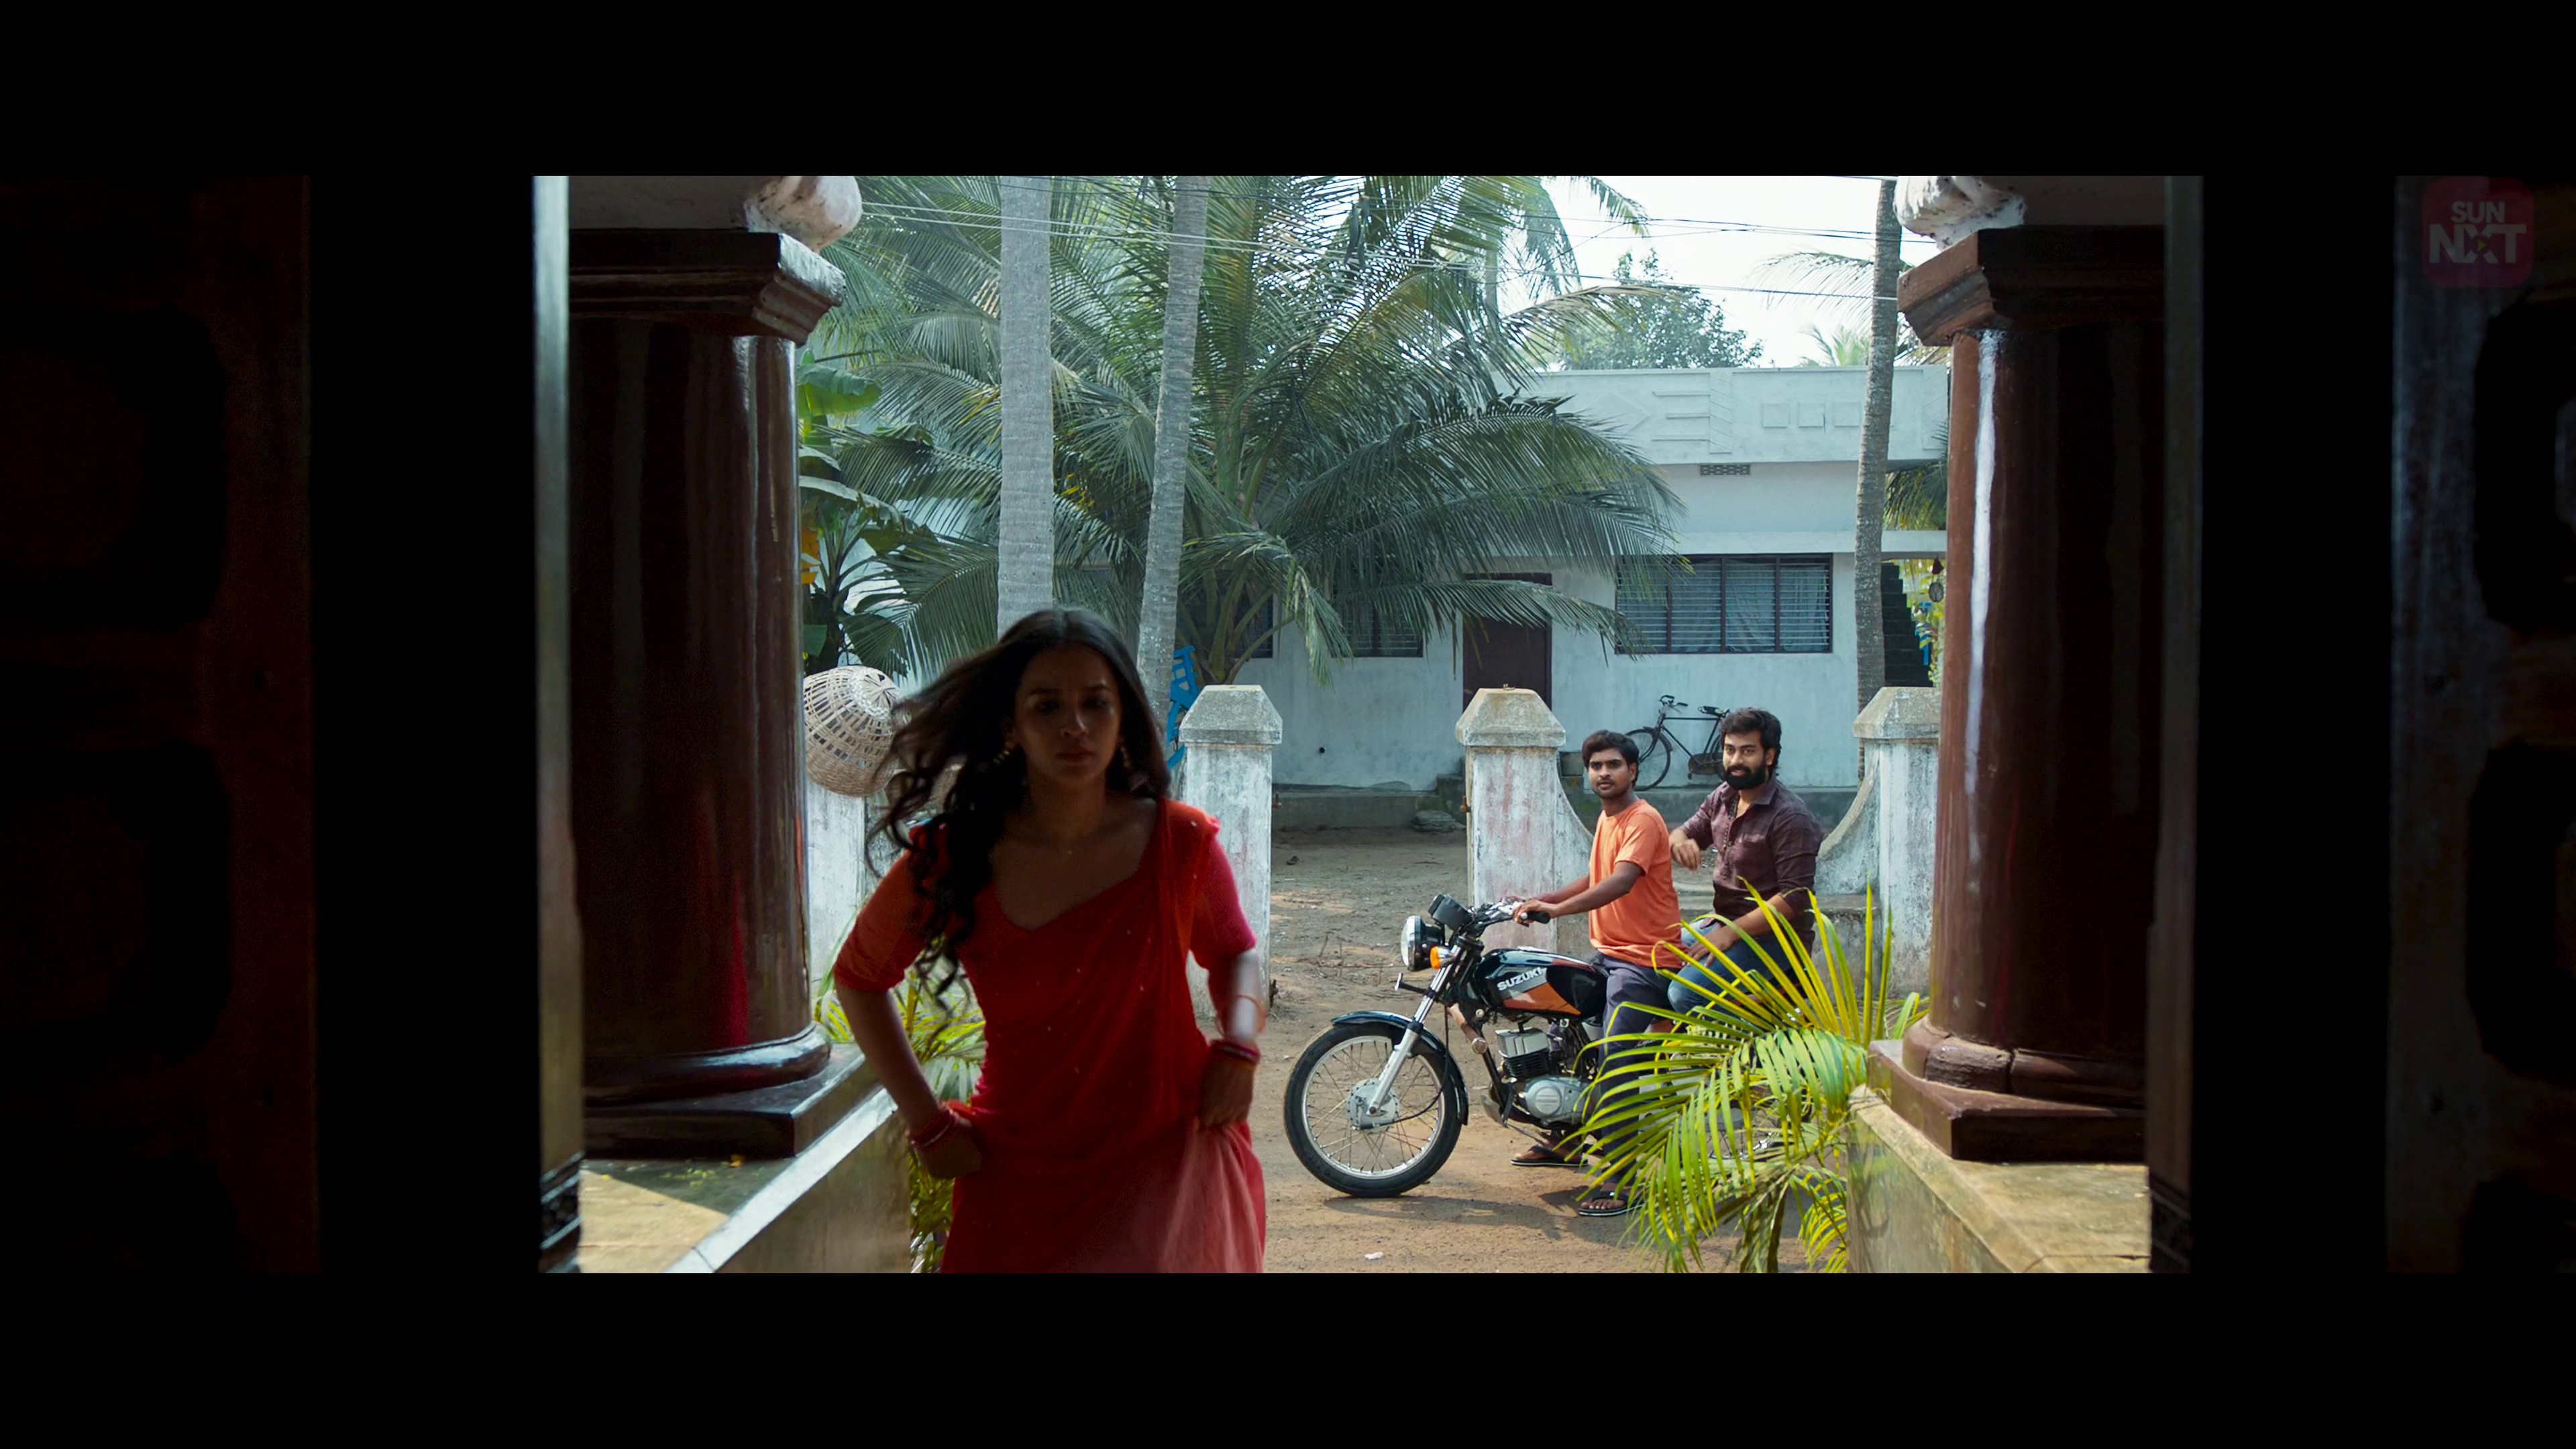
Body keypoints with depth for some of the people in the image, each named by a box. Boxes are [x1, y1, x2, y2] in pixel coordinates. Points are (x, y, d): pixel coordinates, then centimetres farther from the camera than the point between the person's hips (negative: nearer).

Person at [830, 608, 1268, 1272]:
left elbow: (1234, 952, 17)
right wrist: (928, 1123, 8)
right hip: (1019, 1171, 0)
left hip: (1170, 1156, 0)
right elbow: (858, 976, 11)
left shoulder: (1180, 843, -5)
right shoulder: (950, 860, -8)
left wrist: (1239, 1047, -2)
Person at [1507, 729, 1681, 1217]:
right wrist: (1539, 902, 20)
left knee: (1614, 1065, -19)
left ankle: (1622, 1180, -18)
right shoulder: (1607, 818, 15)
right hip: (1605, 952, 10)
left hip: (1643, 960, -10)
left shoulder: (1642, 820, -16)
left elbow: (1620, 883, -32)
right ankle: (1567, 1139, 37)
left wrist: (1556, 908, -40)